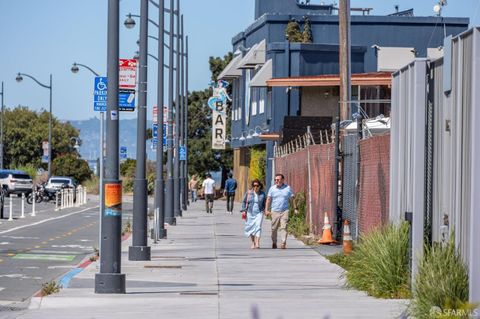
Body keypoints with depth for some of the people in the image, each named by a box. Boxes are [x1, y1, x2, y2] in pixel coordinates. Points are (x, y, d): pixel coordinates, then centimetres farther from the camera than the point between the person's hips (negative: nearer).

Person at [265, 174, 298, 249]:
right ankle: (274, 243, 19)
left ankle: (284, 243, -14)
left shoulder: (288, 188, 6)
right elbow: (268, 200, 6)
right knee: (274, 228, 4)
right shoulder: (272, 188, 6)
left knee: (284, 227, -12)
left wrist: (295, 208, 8)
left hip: (284, 211, -1)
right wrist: (266, 210, -2)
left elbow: (292, 199, 12)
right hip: (275, 211, 1)